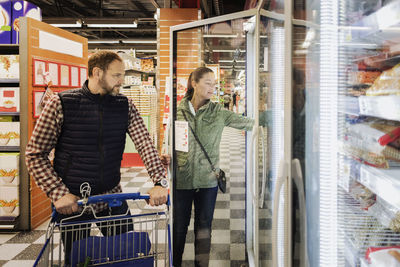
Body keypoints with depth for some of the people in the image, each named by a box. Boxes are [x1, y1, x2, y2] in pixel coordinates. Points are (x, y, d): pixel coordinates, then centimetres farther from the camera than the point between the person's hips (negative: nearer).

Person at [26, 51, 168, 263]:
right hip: (71, 202, -2)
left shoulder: (126, 106, 0)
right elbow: (35, 155, -8)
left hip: (112, 198, 3)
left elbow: (145, 145, -6)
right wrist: (58, 194, -18)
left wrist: (159, 182, -20)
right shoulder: (60, 104, -10)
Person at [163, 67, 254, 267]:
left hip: (208, 180, 0)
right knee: (179, 226, 10)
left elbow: (249, 123, -1)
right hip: (181, 179, 0)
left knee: (204, 226, 11)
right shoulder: (178, 111, 0)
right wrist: (167, 156, -10)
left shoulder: (218, 113, 0)